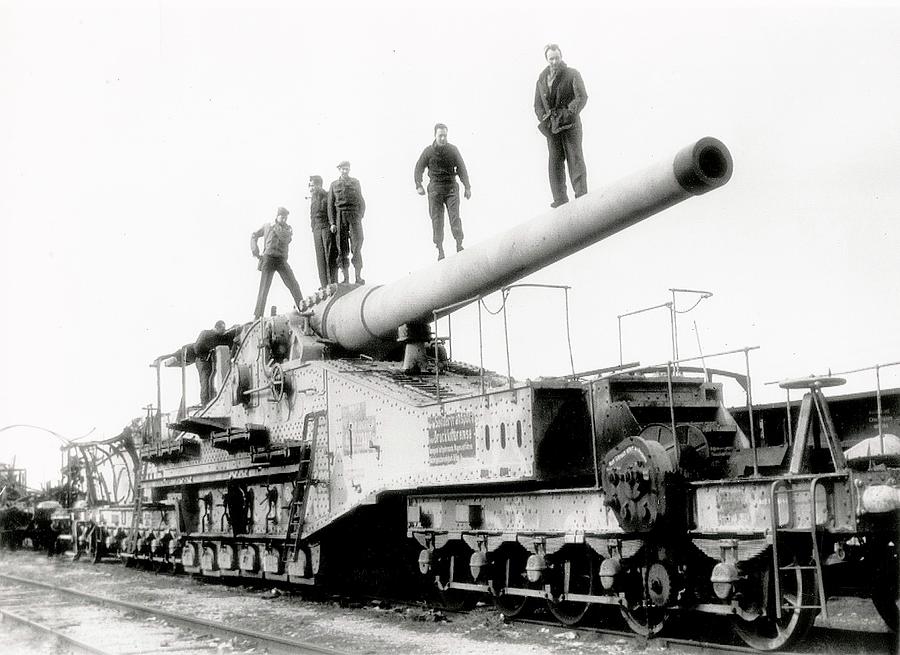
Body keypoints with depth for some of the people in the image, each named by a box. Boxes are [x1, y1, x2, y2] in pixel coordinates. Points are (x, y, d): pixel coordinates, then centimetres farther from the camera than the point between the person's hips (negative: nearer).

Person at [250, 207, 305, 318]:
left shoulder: (288, 228, 7)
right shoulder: (267, 226, 7)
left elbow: (285, 238, -15)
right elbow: (254, 236, 16)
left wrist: (275, 227, -12)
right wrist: (255, 251, 4)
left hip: (282, 260, 1)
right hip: (268, 259, -1)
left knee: (293, 285, -8)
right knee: (264, 288, -5)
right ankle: (258, 315, -3)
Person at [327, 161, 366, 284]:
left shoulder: (355, 182, 14)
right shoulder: (334, 185, 13)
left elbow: (361, 201, 13)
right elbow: (330, 204, 10)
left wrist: (360, 216, 0)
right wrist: (332, 222, 2)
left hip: (354, 215, 0)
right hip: (340, 216, 1)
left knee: (356, 245, -9)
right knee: (342, 248, -1)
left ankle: (358, 276, -9)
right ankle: (346, 277, 2)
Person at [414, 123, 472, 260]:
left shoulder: (453, 150, 3)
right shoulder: (428, 151, 2)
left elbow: (462, 169, 8)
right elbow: (419, 169, 5)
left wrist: (467, 187, 5)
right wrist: (418, 186, -9)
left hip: (451, 188, 0)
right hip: (435, 190, 0)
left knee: (454, 217, -12)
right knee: (437, 220, -2)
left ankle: (459, 244, -10)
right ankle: (440, 250, 1)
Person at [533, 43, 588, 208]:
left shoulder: (572, 74, -1)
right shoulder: (542, 79, 11)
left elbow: (582, 97, -12)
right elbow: (538, 105, 11)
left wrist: (570, 112, -27)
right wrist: (545, 120, -8)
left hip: (571, 124, -3)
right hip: (552, 126, 3)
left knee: (575, 158, -7)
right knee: (555, 161, -2)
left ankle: (582, 196, -9)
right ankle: (560, 199, -1)